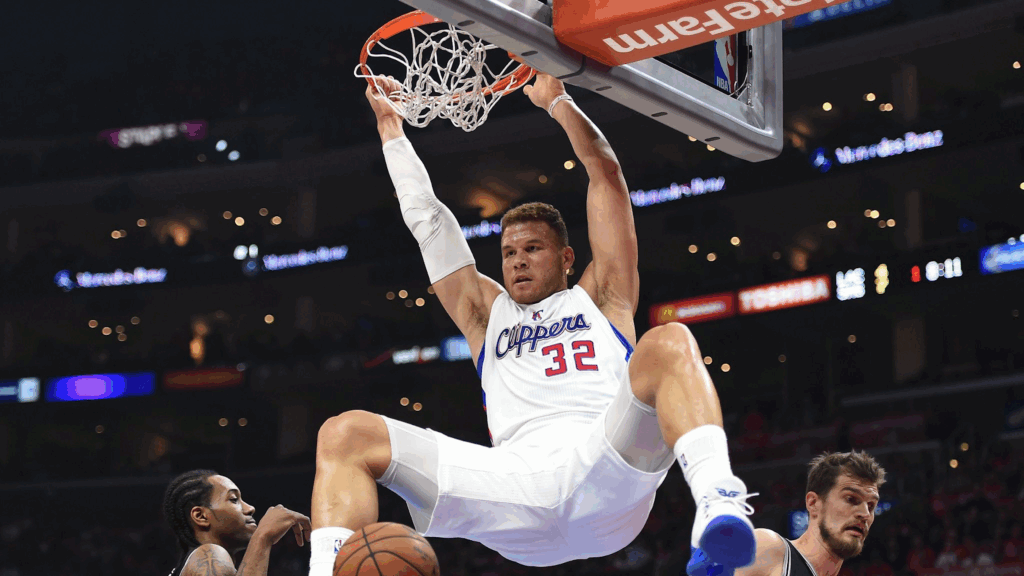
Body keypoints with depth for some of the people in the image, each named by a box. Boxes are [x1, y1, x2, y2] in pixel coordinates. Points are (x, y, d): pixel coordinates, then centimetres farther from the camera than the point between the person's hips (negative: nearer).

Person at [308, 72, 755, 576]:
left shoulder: (600, 298, 30)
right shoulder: (487, 314, 37)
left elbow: (605, 173, 29)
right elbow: (426, 220, 41)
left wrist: (556, 99, 35)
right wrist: (390, 126, 47)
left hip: (605, 472, -2)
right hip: (515, 485, 2)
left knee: (668, 344, -29)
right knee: (345, 435, -12)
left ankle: (718, 502, -52)